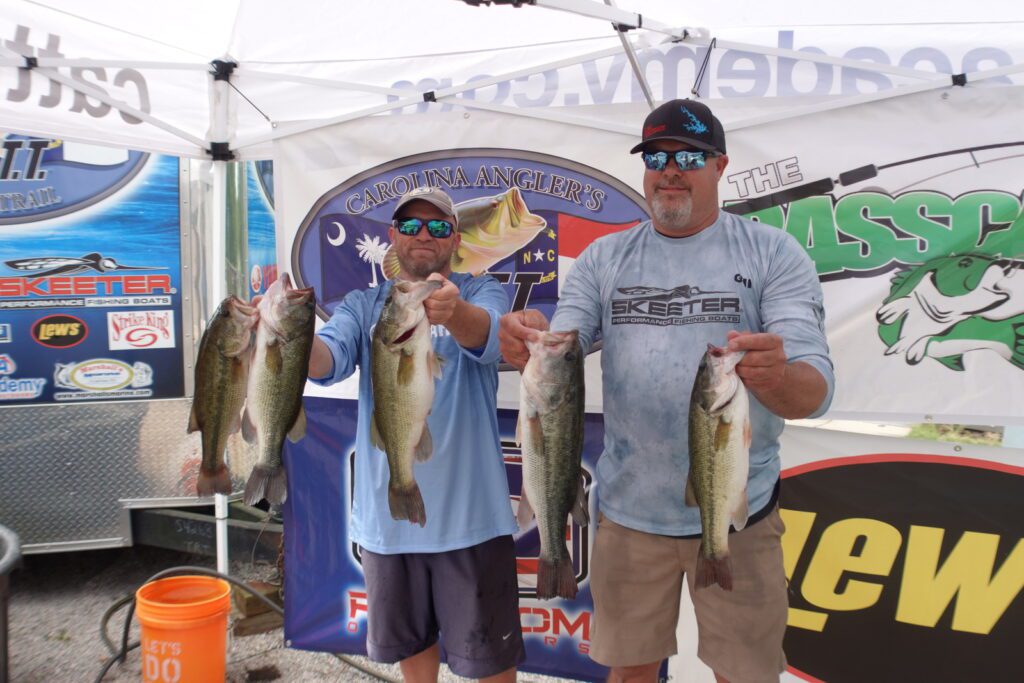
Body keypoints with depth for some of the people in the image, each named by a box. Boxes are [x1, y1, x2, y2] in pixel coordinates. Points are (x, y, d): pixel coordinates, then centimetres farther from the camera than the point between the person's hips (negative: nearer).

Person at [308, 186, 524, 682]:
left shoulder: (482, 293, -2)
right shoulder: (362, 305, 5)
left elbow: (486, 336, -25)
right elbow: (328, 360, -14)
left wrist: (454, 312, -48)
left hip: (468, 512, -3)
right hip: (385, 512, 3)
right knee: (410, 640, 22)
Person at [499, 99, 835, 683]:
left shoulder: (775, 255, -5)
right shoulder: (603, 259, 2)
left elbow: (816, 391, -14)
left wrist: (778, 377, -38)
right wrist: (531, 345, -28)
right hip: (629, 511, 2)